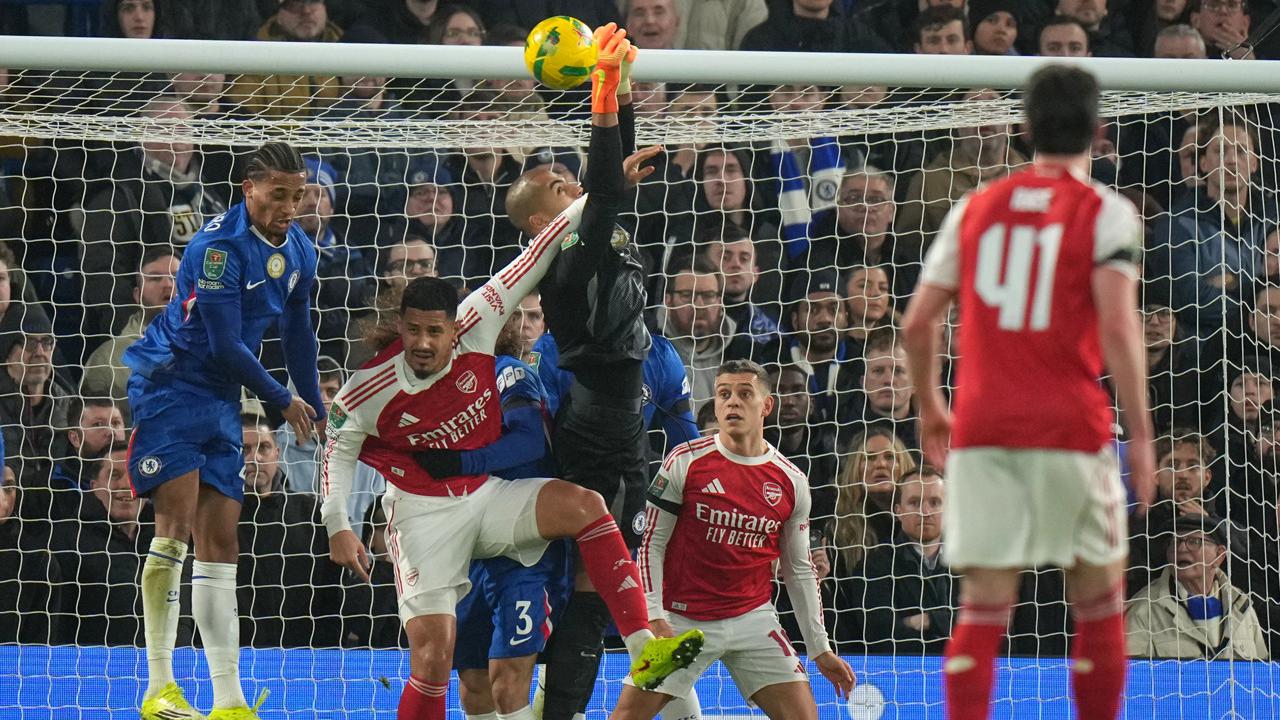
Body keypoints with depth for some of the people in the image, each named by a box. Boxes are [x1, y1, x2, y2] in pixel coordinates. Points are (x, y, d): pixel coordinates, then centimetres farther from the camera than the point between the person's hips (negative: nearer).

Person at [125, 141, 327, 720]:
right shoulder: (218, 245, -20)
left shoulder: (299, 252, 7)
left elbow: (298, 335, 21)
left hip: (221, 401, 7)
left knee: (220, 540, 4)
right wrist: (283, 401, -8)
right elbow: (225, 345, -20)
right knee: (177, 524, -17)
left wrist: (316, 413, 24)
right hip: (169, 385, -7)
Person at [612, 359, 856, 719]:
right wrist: (654, 617, -12)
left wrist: (820, 648, 10)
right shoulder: (686, 462, -5)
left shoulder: (791, 482, 3)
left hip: (753, 618, 2)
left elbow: (799, 569, 12)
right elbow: (651, 543, -2)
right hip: (682, 619, -2)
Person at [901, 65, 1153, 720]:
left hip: (981, 432, 3)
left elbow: (917, 324, 9)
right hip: (1071, 431, -3)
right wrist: (1140, 433, -9)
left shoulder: (975, 209, 10)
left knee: (982, 610, 1)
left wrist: (929, 407, 25)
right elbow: (1117, 327, -13)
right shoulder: (1105, 213, -2)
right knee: (1098, 603, 11)